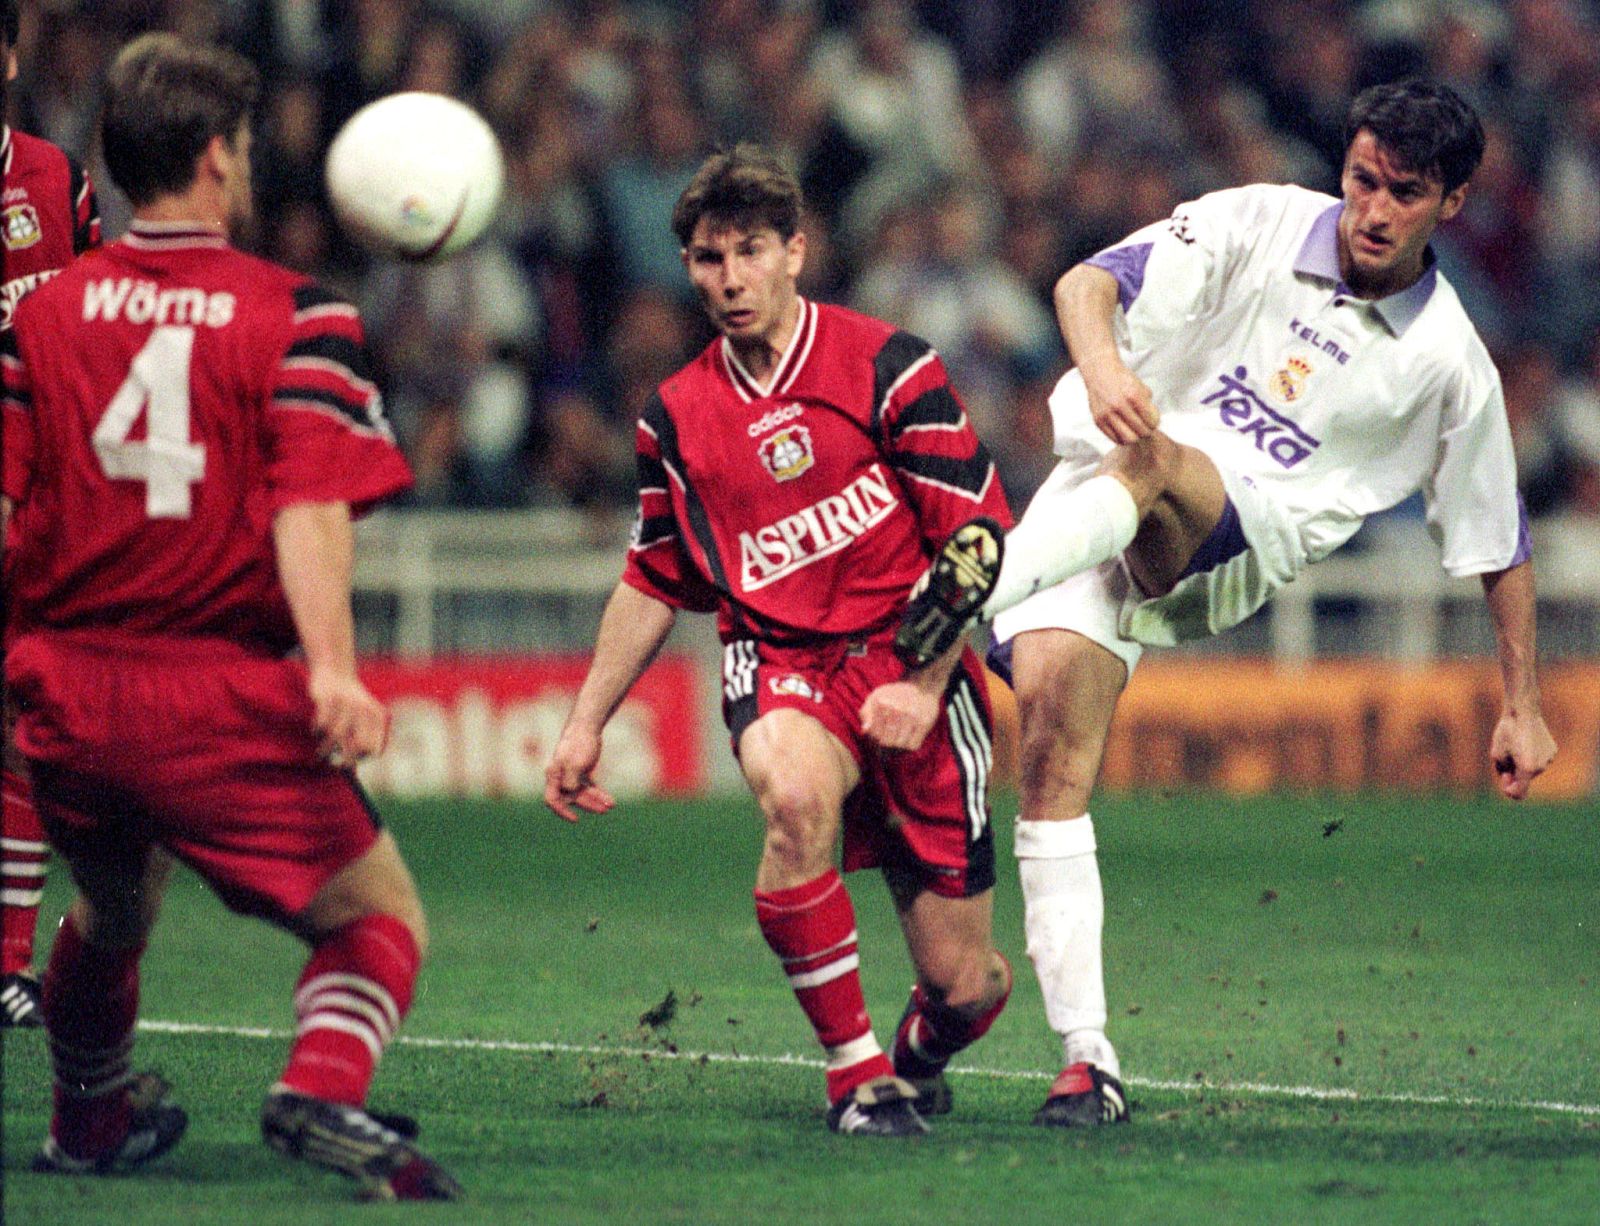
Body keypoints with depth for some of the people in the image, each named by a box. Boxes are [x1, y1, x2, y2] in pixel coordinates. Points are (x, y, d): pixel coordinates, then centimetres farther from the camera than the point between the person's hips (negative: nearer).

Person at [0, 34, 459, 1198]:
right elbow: (310, 504, -16)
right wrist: (331, 667, -26)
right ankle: (324, 1091, -23)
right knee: (379, 915, 4)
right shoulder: (297, 316, -5)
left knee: (115, 906, 31)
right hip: (224, 702, -5)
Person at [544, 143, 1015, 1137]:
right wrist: (587, 723, 18)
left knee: (964, 983, -4)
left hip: (908, 661, -2)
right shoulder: (677, 417, 7)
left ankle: (921, 1058, 37)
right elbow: (653, 583, 21)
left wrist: (926, 684, -16)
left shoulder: (887, 366, -5)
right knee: (796, 796, -37)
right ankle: (856, 1074, -21)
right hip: (778, 663, 2)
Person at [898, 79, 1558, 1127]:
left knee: (1152, 461, -35)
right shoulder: (1260, 226, 2)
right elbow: (1090, 283, -8)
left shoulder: (1450, 363, 4)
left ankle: (984, 583, -64)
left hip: (1230, 557, -1)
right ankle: (1088, 1060, -19)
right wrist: (1102, 362, -32)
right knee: (1054, 718, -21)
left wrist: (1524, 709, 14)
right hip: (1093, 501, 1)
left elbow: (1500, 544, 14)